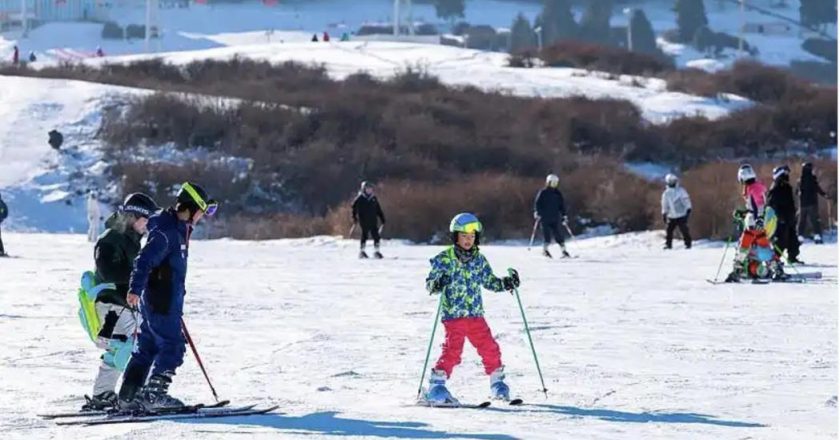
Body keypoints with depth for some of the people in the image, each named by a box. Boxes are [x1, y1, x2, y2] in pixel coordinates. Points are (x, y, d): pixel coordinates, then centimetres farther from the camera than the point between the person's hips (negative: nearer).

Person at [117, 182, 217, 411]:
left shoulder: (179, 228, 11)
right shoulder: (166, 231, -19)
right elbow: (145, 260, -27)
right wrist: (135, 288, -37)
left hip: (167, 300, 10)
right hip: (161, 302, -10)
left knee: (146, 348, 11)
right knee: (172, 346, -7)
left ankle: (128, 396, 14)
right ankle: (154, 393, -6)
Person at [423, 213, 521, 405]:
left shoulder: (479, 260, 10)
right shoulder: (444, 259, -4)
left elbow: (489, 281, 19)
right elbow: (430, 283, -5)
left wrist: (506, 283, 4)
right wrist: (437, 285, -27)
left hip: (476, 315, 5)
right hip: (453, 315, -5)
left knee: (490, 348, 6)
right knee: (452, 350, -17)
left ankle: (497, 383, 24)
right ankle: (436, 387, -12)